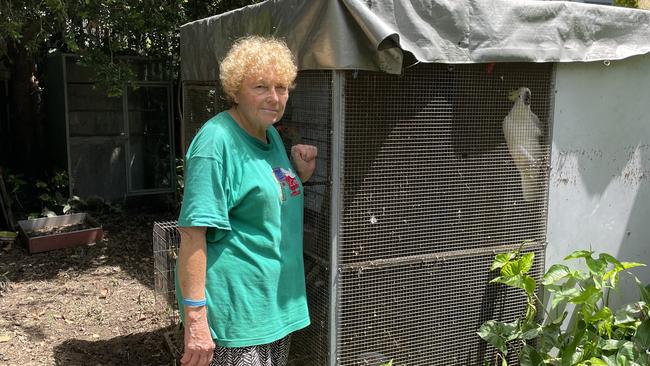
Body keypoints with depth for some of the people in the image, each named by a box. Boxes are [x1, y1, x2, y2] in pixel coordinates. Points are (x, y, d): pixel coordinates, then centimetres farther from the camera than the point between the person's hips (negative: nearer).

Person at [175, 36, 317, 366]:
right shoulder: (217, 142, -18)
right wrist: (195, 319, -27)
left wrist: (301, 175, 2)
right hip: (235, 313, -8)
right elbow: (193, 233, -23)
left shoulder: (271, 134, 8)